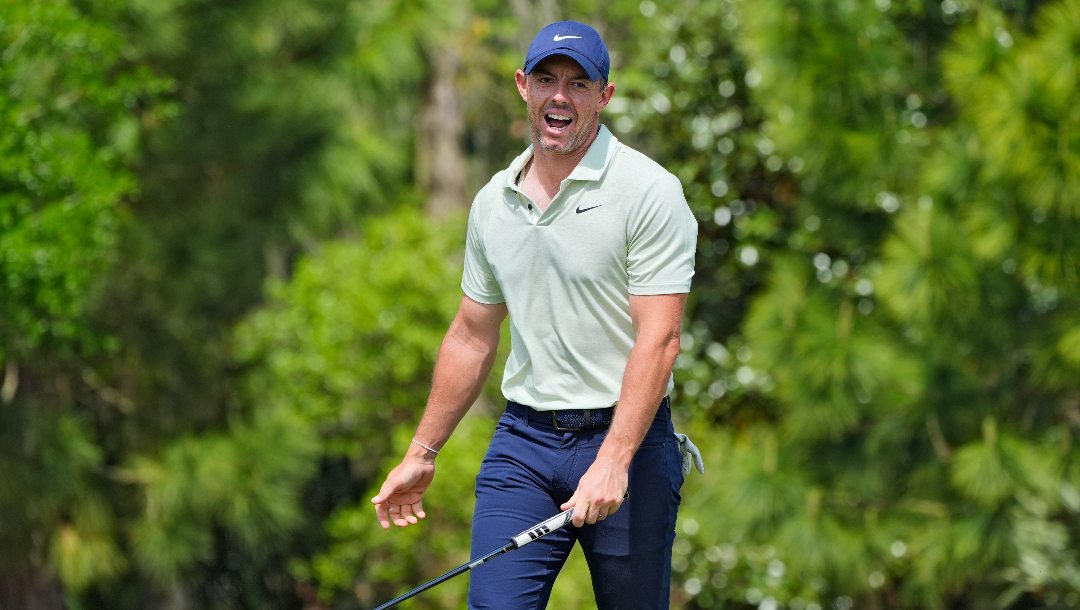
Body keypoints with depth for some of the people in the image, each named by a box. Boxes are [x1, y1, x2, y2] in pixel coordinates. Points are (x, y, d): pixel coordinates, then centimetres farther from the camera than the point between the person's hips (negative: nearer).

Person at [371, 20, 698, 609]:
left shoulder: (649, 191, -9)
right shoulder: (492, 202, 10)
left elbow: (659, 338, -16)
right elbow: (471, 337, 20)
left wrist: (613, 460, -25)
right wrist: (421, 454, 19)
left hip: (625, 438, -4)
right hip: (522, 442, 4)